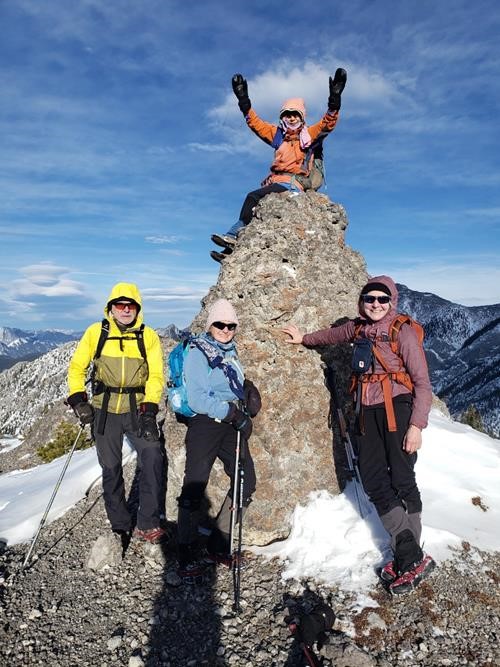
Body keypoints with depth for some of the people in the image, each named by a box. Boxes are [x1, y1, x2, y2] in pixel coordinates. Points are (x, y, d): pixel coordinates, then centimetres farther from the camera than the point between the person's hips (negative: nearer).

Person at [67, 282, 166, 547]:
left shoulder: (148, 336, -1)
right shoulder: (96, 332, 0)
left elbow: (156, 375, -1)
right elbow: (76, 368, 7)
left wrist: (149, 407, -13)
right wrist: (77, 399, -5)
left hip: (137, 409, -1)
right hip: (104, 410, 1)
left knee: (152, 457, -17)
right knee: (111, 468, 8)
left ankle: (147, 524, -4)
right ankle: (120, 526, 26)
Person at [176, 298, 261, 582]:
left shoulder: (231, 353, 16)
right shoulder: (198, 353, -7)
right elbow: (197, 399, -16)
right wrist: (230, 411, -22)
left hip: (231, 425, 8)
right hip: (204, 423, -7)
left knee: (246, 481, 5)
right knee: (195, 487, -8)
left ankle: (219, 544, 20)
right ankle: (189, 553, 10)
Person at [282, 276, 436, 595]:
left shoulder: (404, 332, -8)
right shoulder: (358, 328, 10)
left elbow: (423, 383, -9)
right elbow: (333, 335, 32)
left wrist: (417, 425, -16)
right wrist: (304, 338, 45)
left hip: (398, 410, -6)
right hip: (369, 412, 6)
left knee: (402, 481, -5)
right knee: (373, 481, 1)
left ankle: (411, 558, 8)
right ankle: (410, 556, 8)